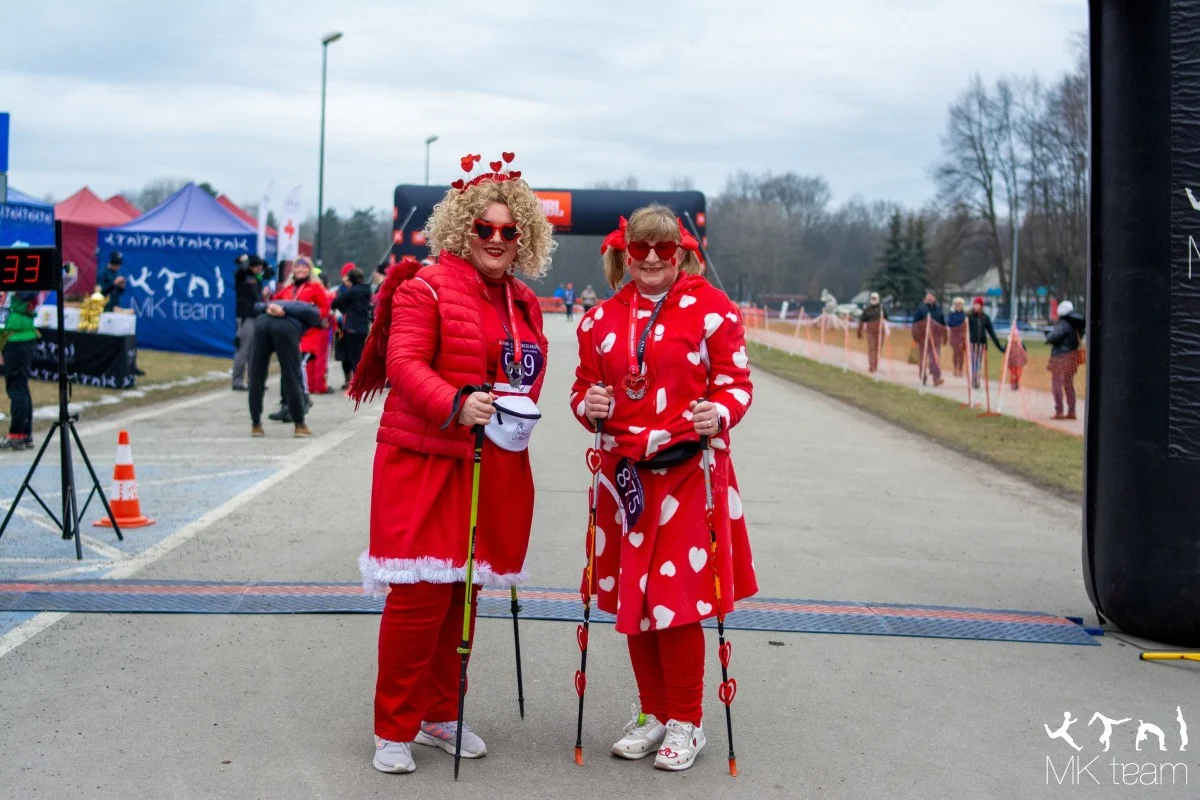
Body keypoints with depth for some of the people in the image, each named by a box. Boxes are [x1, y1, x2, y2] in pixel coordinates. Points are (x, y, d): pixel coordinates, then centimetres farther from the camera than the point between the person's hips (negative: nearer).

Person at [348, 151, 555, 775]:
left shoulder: (524, 303, 13)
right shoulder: (427, 287, -7)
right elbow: (404, 363, -17)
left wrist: (523, 406, 2)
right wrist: (456, 405, -31)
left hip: (494, 467, 6)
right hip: (424, 461, -6)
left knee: (461, 593, 13)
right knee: (419, 594, -5)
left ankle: (440, 715, 27)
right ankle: (394, 729, 9)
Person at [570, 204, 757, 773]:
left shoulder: (710, 308, -4)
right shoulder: (602, 318, 9)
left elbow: (735, 381, -3)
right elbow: (585, 387, 14)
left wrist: (720, 413, -23)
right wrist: (589, 405, -8)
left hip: (688, 472, -4)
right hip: (624, 472, 5)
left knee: (677, 599, -2)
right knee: (631, 597, 12)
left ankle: (686, 721, 17)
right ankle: (652, 712, 29)